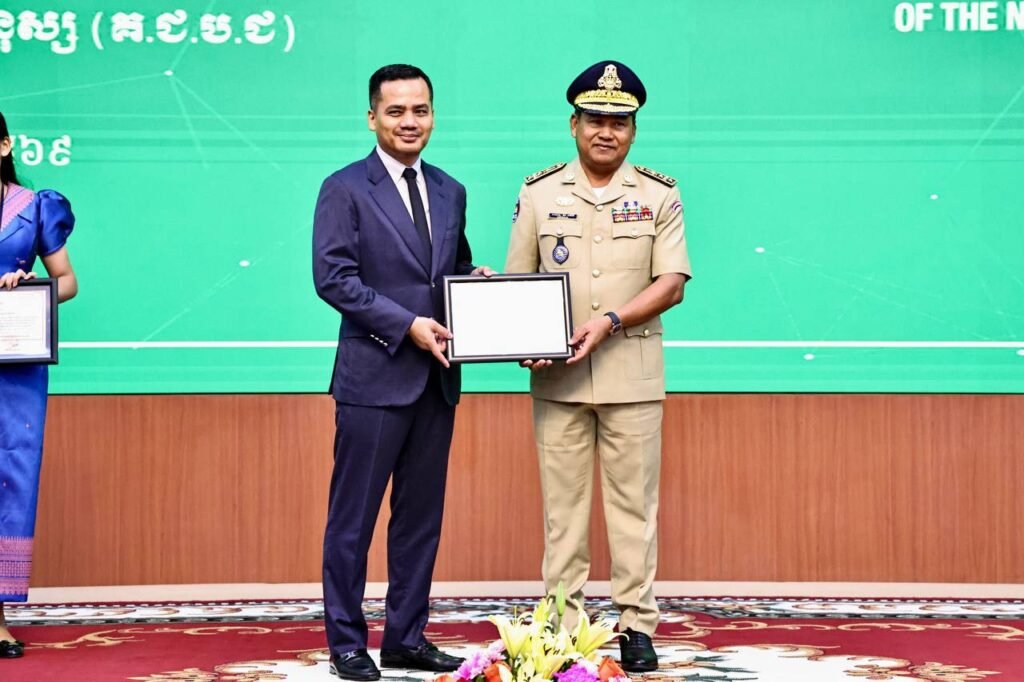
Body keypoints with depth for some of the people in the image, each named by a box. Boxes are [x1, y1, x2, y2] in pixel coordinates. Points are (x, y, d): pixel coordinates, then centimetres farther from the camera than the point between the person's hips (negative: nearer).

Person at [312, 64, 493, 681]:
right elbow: (333, 277, -12)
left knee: (422, 515, 10)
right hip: (375, 375, -6)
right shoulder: (345, 189, -5)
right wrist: (407, 325, -18)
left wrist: (476, 280, -1)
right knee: (354, 516, 0)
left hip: (436, 377, 6)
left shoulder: (450, 193, 14)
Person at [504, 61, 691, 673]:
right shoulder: (539, 193, 8)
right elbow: (516, 282, 10)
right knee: (562, 503, 3)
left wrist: (610, 321, -16)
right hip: (556, 375, 1)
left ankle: (638, 627, 7)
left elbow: (671, 284, -2)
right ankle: (562, 624, 8)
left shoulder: (659, 194, 4)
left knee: (634, 503, 1)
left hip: (632, 373, -1)